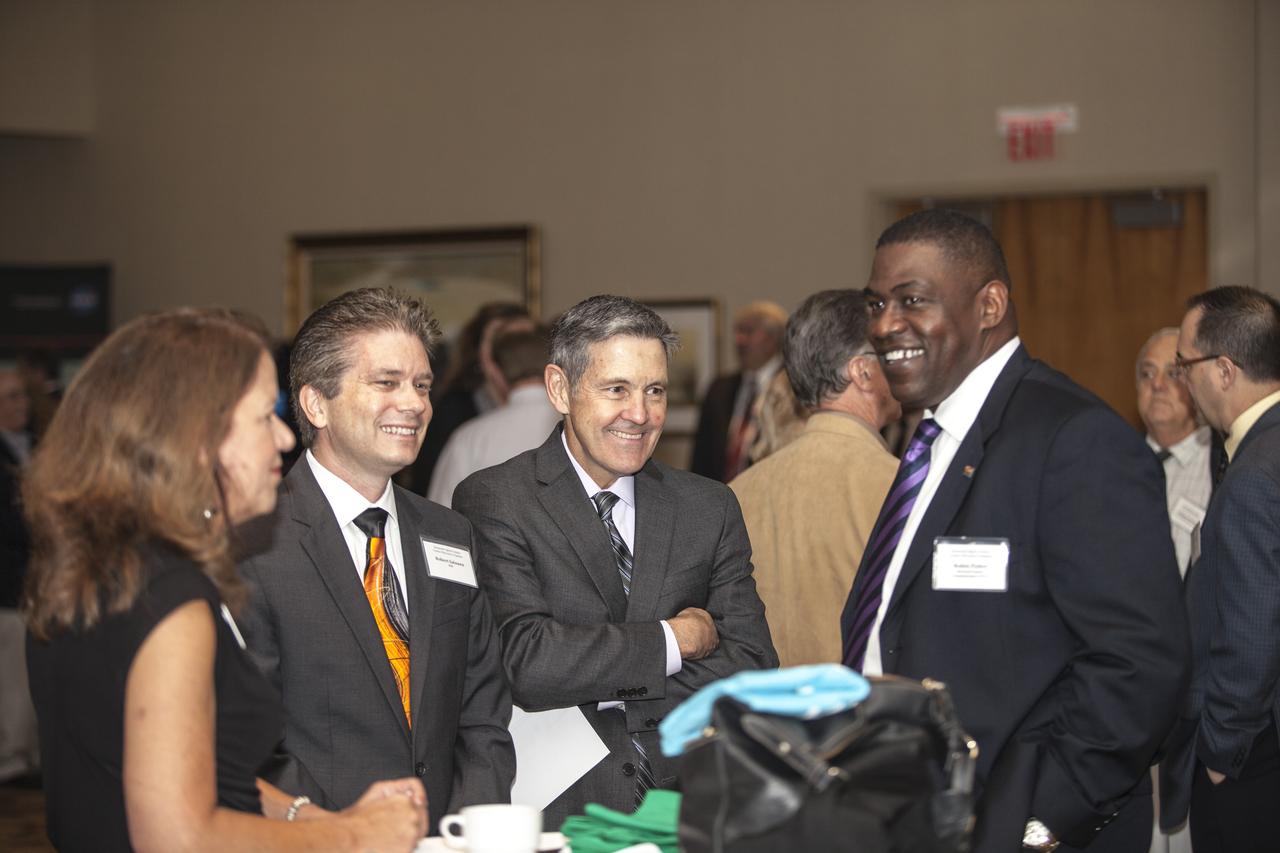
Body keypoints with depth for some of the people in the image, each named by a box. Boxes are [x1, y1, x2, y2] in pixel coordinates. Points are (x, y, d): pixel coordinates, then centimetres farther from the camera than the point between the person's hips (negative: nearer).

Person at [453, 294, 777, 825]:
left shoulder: (710, 508, 12)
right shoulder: (493, 502, -2)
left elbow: (753, 671, 3)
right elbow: (524, 663, -15)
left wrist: (606, 686, -7)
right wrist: (674, 641, -6)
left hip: (689, 803, 2)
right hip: (558, 811, -2)